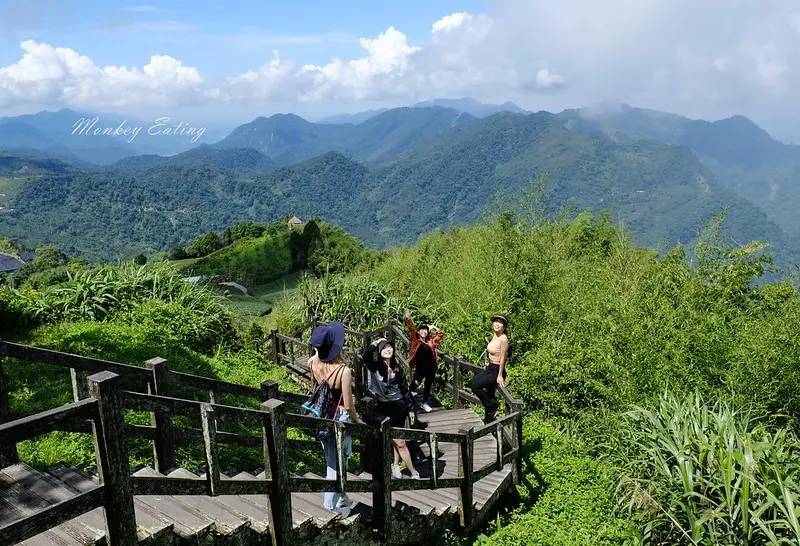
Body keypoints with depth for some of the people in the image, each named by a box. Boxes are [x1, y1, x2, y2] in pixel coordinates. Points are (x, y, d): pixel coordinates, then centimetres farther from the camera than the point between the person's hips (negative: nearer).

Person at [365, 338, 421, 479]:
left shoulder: (397, 368, 5)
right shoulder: (375, 367, -5)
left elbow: (405, 389, 10)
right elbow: (366, 356, -28)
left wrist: (411, 409, 9)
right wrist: (375, 343, -20)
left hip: (399, 407, 3)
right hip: (383, 408, -3)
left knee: (397, 440, 10)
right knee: (400, 442, -1)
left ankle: (396, 465, 33)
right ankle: (413, 472, 11)